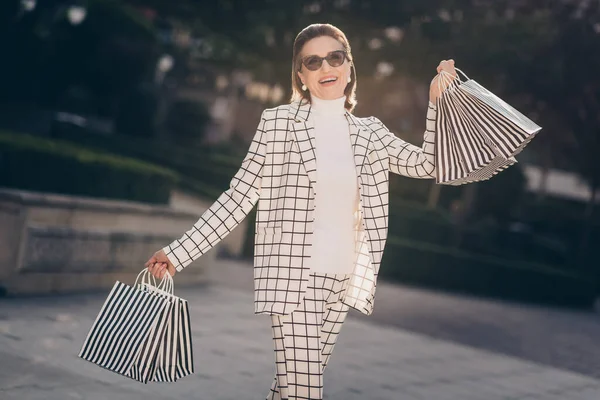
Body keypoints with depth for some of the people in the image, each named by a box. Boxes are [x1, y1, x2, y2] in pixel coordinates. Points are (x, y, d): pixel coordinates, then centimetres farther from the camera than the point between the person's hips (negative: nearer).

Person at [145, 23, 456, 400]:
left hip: (342, 279, 5)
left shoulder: (368, 131, 9)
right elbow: (238, 197, -4)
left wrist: (437, 98, -6)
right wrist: (178, 253, -8)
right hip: (293, 274, -4)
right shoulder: (277, 121, -4)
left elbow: (426, 163, 3)